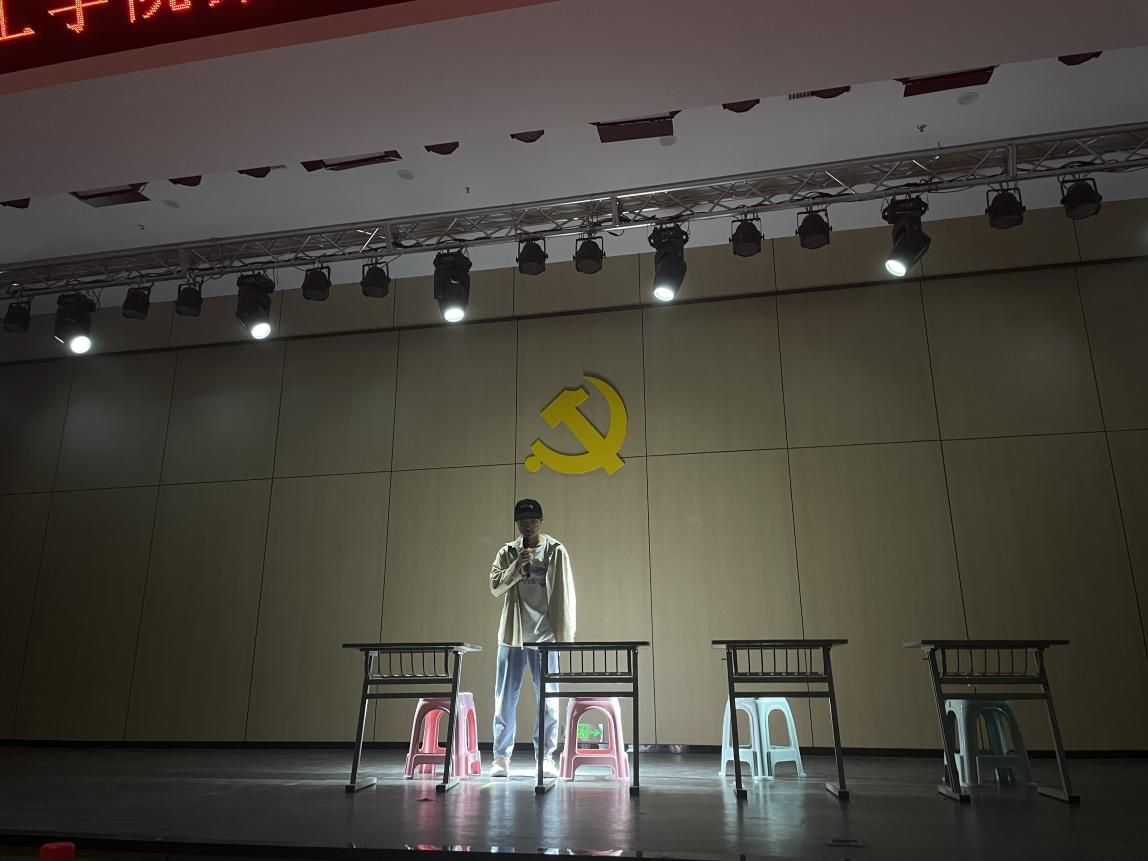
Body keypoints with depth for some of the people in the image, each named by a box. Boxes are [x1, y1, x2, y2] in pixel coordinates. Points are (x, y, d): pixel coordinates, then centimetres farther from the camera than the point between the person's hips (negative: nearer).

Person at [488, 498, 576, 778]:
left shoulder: (555, 551, 1)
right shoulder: (507, 553, 6)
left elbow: (566, 593, 1)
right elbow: (495, 588, -2)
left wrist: (566, 633, -4)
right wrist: (517, 567, -17)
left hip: (545, 635, -1)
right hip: (512, 634, 2)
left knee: (548, 699, 4)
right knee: (505, 699, 5)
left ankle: (546, 758, 13)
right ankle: (501, 757, 14)